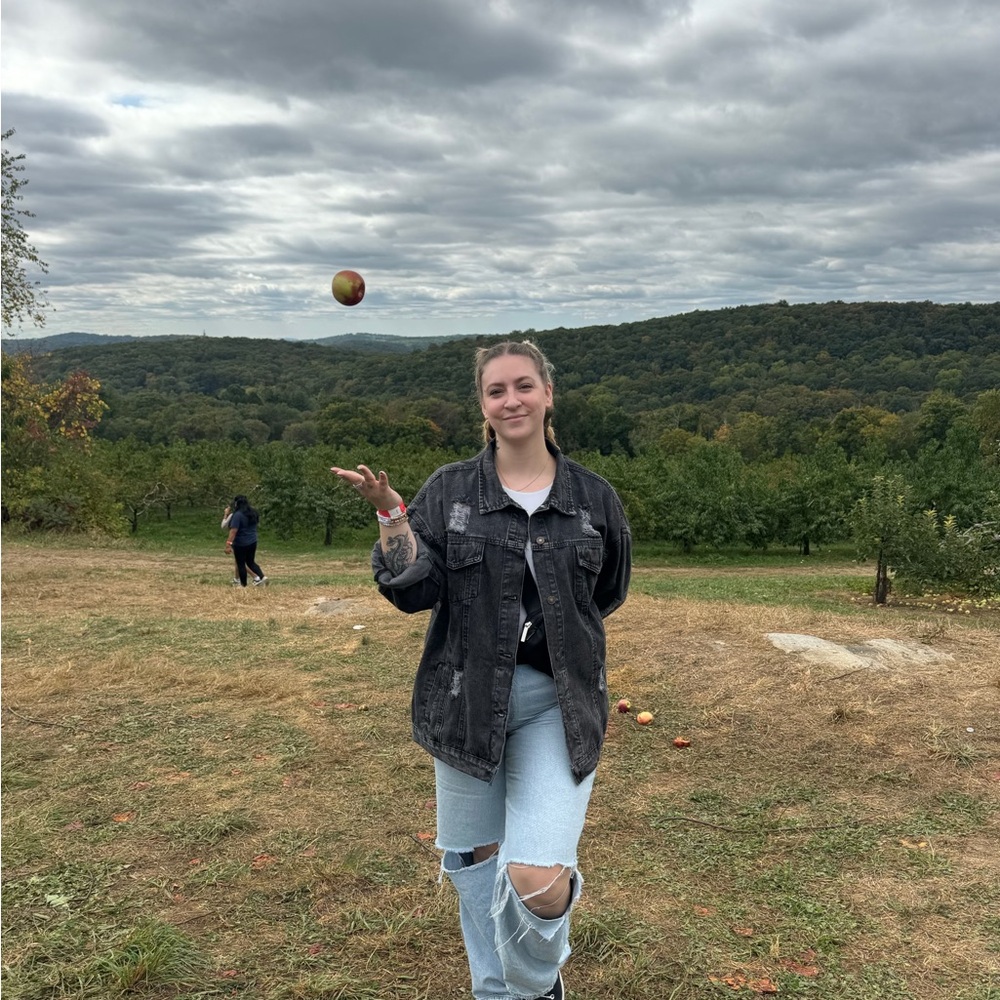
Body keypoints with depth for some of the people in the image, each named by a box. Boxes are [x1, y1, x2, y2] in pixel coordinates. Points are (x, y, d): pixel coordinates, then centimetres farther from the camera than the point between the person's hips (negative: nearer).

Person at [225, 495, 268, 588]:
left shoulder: (237, 515, -18)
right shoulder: (253, 513, 8)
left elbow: (233, 531, -23)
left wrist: (228, 544, -23)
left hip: (240, 544, -7)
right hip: (252, 542, 7)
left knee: (241, 564, 4)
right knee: (251, 562, 16)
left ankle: (243, 585, 9)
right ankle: (262, 577, 0)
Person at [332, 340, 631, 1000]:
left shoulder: (593, 497, 2)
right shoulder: (450, 490, 1)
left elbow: (608, 594, 16)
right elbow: (412, 590, -7)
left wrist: (554, 623, 9)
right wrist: (389, 511, -17)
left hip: (557, 702, -1)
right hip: (466, 697, 2)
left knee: (536, 880, -15)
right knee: (474, 859, 15)